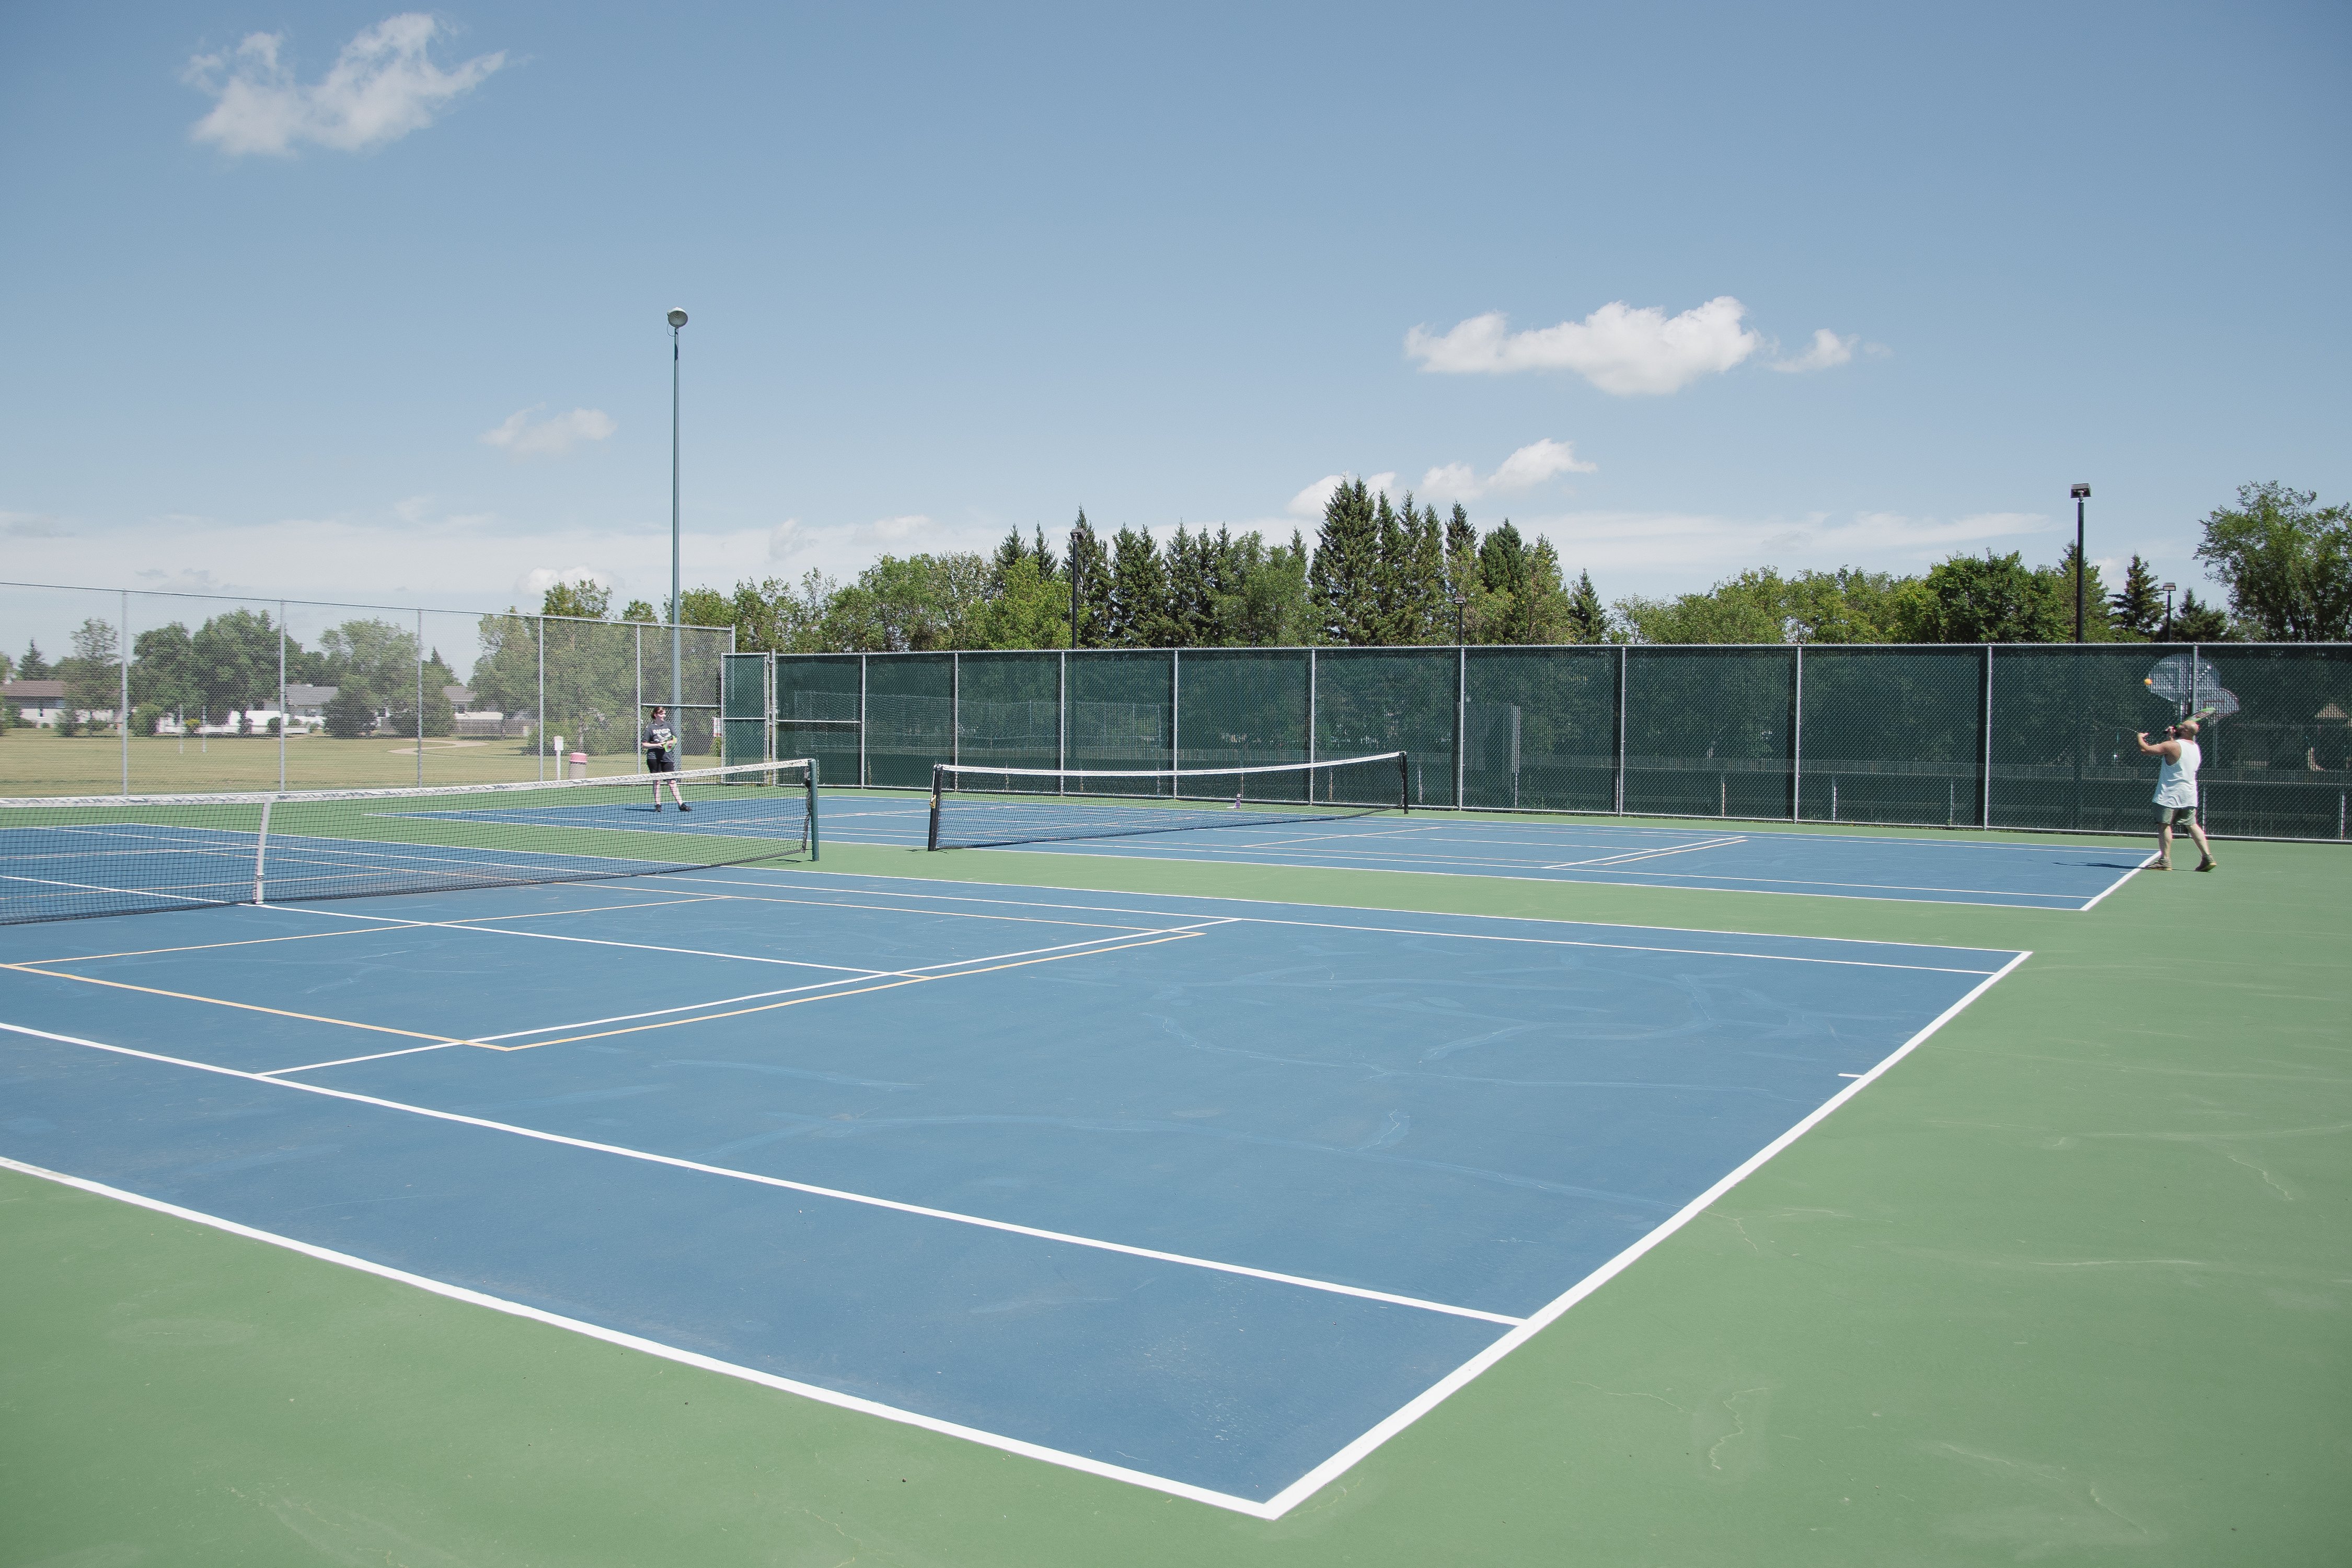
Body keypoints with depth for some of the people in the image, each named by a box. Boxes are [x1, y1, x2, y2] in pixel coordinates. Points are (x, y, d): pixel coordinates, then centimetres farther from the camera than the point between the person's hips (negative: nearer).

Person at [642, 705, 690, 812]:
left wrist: (671, 743, -6)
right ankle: (658, 805, 10)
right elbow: (644, 744, -1)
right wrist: (657, 745, -14)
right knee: (657, 781, 3)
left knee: (673, 781, -1)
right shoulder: (650, 727, -1)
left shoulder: (668, 725, 9)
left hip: (667, 758, 3)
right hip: (654, 758, -3)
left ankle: (681, 805, -5)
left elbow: (676, 739, 15)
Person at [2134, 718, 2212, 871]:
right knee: (2193, 825, 11)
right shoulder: (2196, 748, 10)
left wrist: (2140, 737, 4)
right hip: (2189, 795, 8)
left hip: (2170, 795, -8)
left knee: (2164, 825, -4)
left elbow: (2144, 750, -15)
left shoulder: (2171, 746, -16)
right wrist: (2171, 737, 22)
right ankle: (2208, 858, 8)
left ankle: (2165, 861, -7)